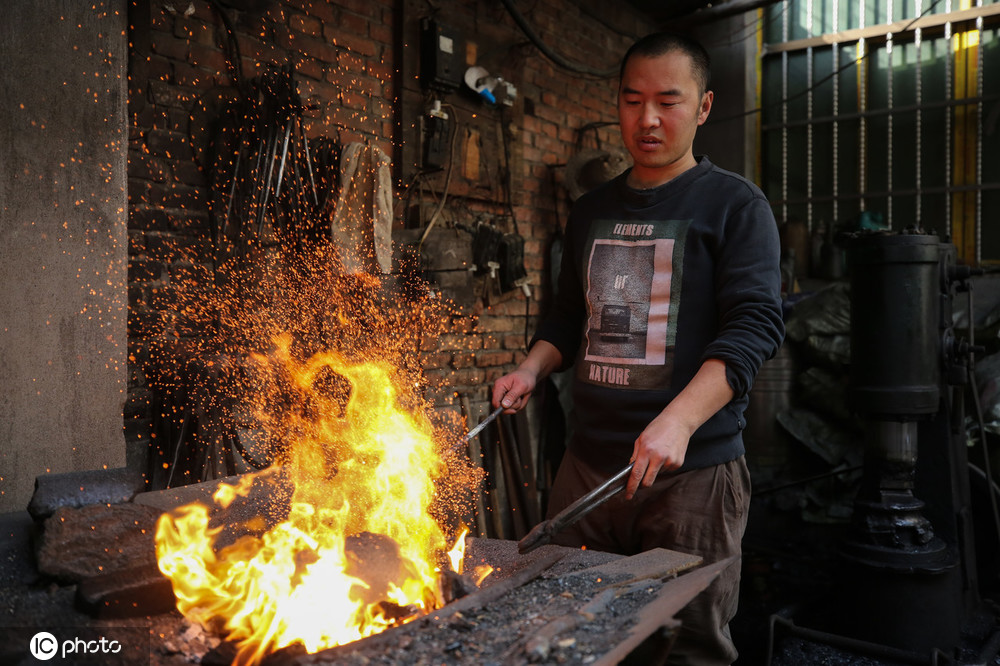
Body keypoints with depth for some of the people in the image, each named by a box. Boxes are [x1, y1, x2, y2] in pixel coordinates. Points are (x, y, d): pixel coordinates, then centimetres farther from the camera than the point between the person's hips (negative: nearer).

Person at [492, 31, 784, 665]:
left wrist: (679, 420, -25)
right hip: (588, 463, 5)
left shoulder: (735, 203, 0)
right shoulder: (591, 210, 15)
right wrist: (531, 369, 3)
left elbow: (755, 324, -12)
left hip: (694, 471, -4)